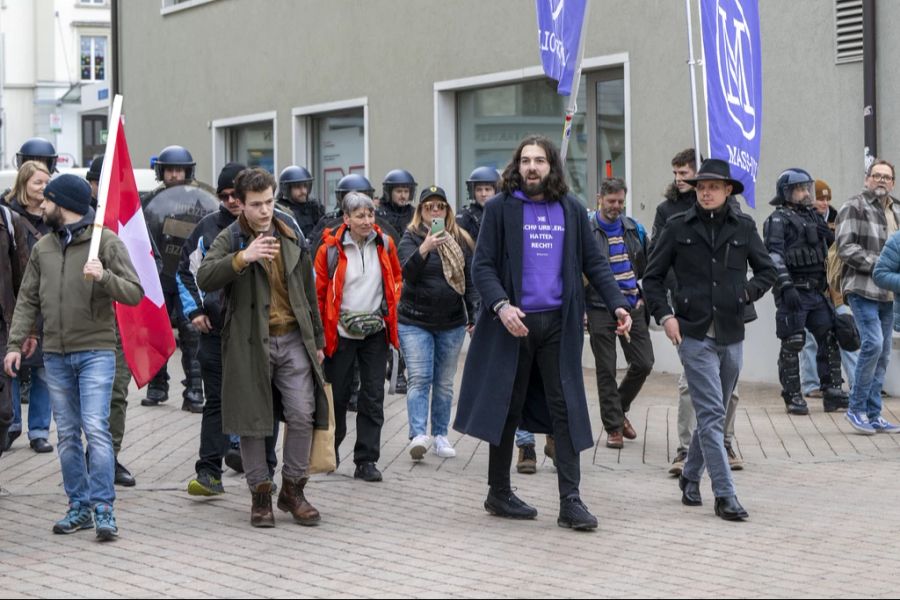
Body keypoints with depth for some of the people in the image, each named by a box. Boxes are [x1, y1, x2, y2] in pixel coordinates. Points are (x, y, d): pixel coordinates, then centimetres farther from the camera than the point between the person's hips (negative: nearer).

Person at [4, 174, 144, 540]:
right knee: (67, 434, 8)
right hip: (55, 355, 5)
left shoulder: (106, 242, -4)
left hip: (96, 350, -5)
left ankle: (103, 509, -8)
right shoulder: (42, 248, 11)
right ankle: (79, 506, 16)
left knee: (96, 428, -13)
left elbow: (134, 293, -7)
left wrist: (104, 277, -24)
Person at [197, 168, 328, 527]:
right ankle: (260, 494, 15)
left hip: (293, 339, 3)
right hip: (249, 343, -3)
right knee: (253, 421, 3)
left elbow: (308, 292, 19)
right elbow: (204, 279, -21)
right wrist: (242, 257, -34)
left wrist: (317, 340, 18)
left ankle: (293, 489, 12)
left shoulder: (292, 238, 11)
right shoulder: (230, 239, -2)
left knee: (302, 416, -2)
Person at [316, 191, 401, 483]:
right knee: (337, 395, 6)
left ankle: (366, 460, 2)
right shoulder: (330, 248, -8)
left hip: (375, 331, 2)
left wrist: (388, 307, 3)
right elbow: (317, 292, -2)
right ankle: (330, 449, 28)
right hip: (340, 332, -2)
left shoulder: (384, 243, 2)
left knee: (373, 396, -1)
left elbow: (397, 278, 18)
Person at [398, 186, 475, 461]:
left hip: (452, 324, 4)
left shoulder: (461, 240, 8)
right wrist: (424, 249, -37)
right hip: (415, 321, -3)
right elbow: (408, 272, -20)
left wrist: (473, 316, 10)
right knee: (420, 379, -12)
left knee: (444, 382, 9)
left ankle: (440, 435, 17)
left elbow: (469, 280, 13)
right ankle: (418, 435, -19)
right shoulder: (411, 238, -3)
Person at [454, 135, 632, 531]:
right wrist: (500, 305, -21)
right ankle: (499, 494, 21)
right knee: (508, 409, 8)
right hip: (514, 322, -2)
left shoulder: (571, 210, 8)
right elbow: (482, 265, -5)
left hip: (559, 323, 2)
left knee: (565, 409, -1)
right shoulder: (500, 209, -1)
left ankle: (570, 501, 0)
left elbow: (593, 263, 9)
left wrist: (617, 304, -4)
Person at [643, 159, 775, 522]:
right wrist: (664, 315, -7)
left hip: (731, 336, 3)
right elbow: (653, 277, 6)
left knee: (714, 414, 14)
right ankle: (725, 495, -11)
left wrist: (748, 292, -3)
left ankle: (690, 476, 33)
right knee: (711, 414, -10)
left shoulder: (744, 227, 5)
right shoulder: (678, 227, 0)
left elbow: (767, 270, 15)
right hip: (694, 334, -3)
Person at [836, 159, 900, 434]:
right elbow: (846, 248, -12)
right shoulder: (854, 207, -4)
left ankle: (873, 414, 13)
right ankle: (856, 408, -5)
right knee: (873, 344, -17)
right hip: (862, 289, -7)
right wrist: (877, 264, -19)